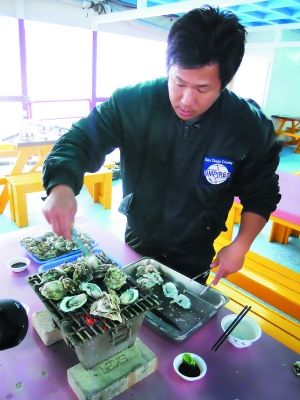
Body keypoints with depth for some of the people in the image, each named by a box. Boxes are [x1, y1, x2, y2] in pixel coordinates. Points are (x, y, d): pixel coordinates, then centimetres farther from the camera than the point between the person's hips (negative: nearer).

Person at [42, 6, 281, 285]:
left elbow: (261, 195, -6)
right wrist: (61, 186, -36)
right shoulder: (132, 103, -22)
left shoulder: (251, 128, -19)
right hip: (135, 247, 2)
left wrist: (241, 244, -16)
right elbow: (82, 139, -16)